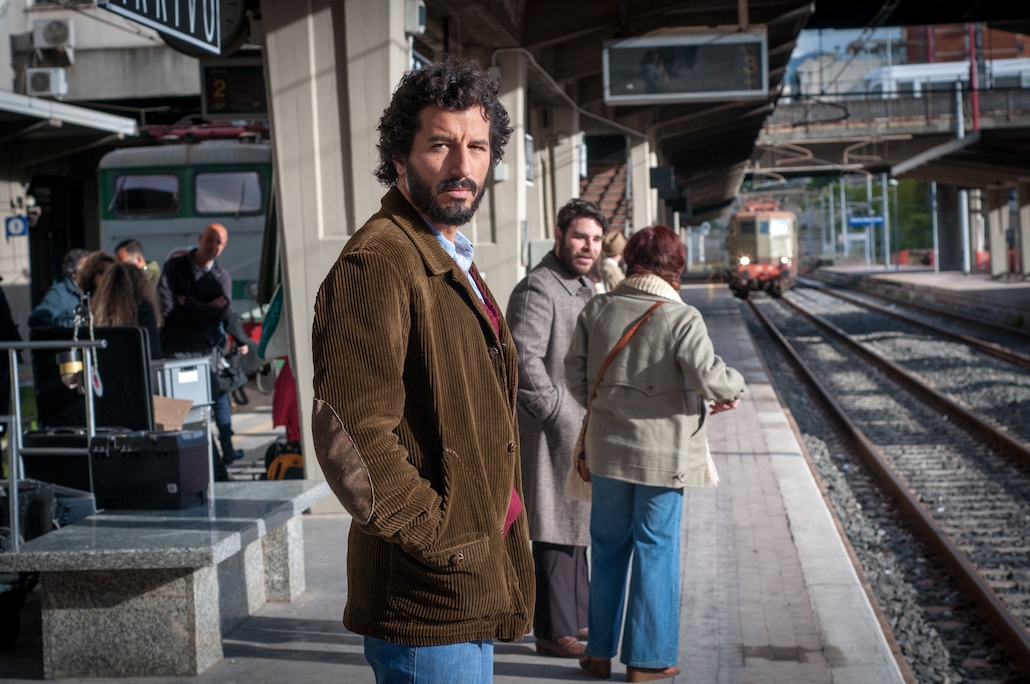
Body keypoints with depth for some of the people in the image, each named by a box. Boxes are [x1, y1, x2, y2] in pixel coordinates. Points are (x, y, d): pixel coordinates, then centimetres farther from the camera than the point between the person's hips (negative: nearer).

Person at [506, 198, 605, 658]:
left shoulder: (583, 288, 16)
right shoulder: (537, 290, -16)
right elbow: (523, 360, -25)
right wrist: (559, 415, -22)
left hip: (580, 429, 10)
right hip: (551, 432, -10)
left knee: (575, 525, 17)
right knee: (554, 531, -4)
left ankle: (576, 619, 29)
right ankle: (554, 632, 4)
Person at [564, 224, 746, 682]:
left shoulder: (596, 310, 0)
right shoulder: (681, 318, -14)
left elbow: (575, 374, 6)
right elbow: (708, 377, -19)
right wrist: (734, 388, 3)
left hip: (608, 449, 4)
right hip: (663, 454, -4)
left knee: (608, 548, 14)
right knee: (656, 551, 7)